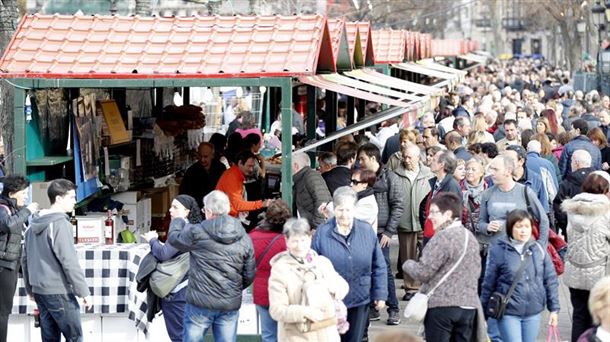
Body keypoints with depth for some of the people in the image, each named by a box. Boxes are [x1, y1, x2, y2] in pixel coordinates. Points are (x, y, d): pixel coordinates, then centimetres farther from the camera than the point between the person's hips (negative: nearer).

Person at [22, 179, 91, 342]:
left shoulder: (34, 224, 12)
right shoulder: (60, 223, -14)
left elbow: (25, 259, 18)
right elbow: (69, 261, -18)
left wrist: (30, 287, 25)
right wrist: (84, 292, -15)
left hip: (39, 290, 8)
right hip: (59, 291, -8)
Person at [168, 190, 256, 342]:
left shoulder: (197, 232, -10)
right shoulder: (244, 239, 1)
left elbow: (174, 237, 9)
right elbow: (249, 275, 7)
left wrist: (177, 220, 29)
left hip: (200, 303, -3)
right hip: (230, 306, 3)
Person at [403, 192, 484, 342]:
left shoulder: (443, 237, -13)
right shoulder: (471, 237, 13)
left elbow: (422, 272, -14)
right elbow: (476, 271, 20)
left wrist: (407, 264, 5)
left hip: (441, 306, -7)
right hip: (469, 305, 7)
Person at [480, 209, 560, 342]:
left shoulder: (539, 250, 3)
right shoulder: (498, 251, -6)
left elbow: (550, 280, 9)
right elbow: (488, 285, -1)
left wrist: (554, 309, 7)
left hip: (533, 312, 4)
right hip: (509, 313, -4)